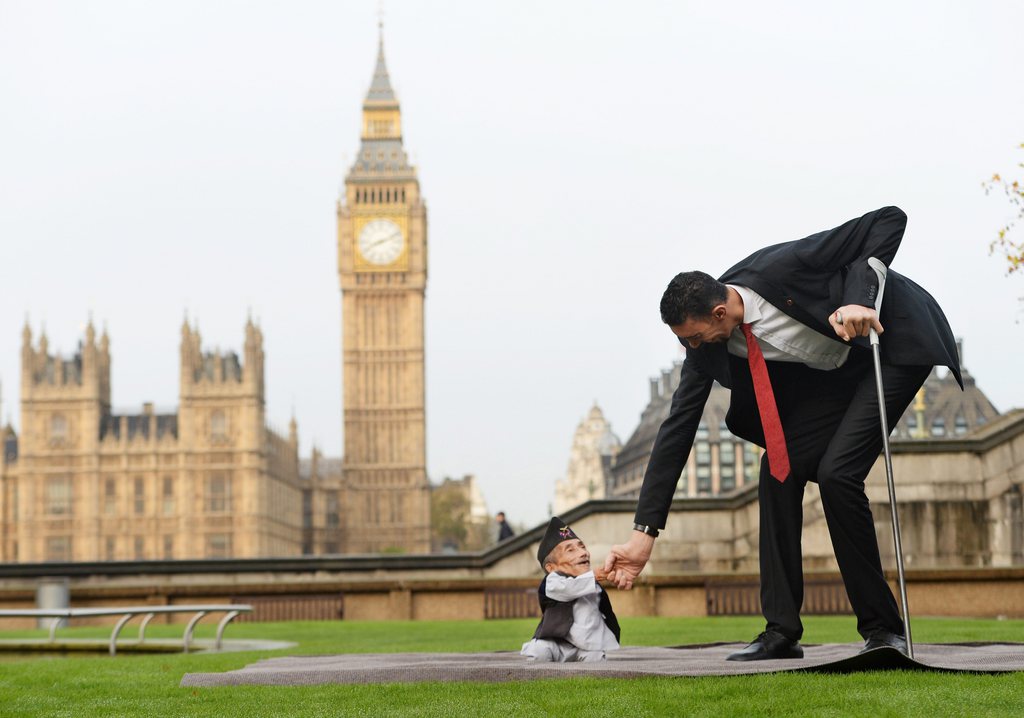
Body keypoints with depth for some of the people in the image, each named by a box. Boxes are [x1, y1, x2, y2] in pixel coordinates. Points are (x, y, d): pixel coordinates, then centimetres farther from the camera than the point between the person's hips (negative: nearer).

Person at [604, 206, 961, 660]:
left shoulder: (780, 268, -32)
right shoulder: (708, 343, -12)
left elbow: (890, 220, -26)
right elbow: (678, 427, -10)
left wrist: (859, 298, -37)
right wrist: (644, 532, -13)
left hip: (894, 339, -7)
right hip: (833, 371, 7)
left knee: (836, 473, -20)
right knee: (779, 469, -7)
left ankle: (882, 628, -9)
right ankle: (781, 631, -1)